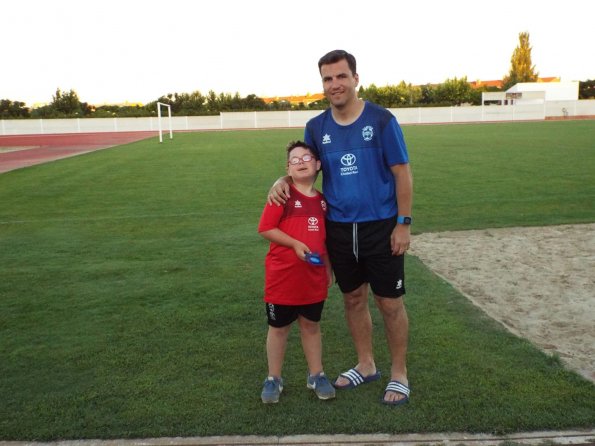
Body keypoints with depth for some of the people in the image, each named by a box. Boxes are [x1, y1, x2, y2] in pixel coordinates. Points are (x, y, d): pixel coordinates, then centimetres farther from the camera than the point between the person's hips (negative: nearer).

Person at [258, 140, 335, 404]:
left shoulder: (322, 200, 6)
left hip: (314, 278, 5)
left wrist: (328, 268, 16)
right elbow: (265, 229, -14)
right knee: (279, 327, 11)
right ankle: (273, 379, 26)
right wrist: (295, 244, -22)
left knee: (311, 325, 17)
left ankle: (316, 376, 32)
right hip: (282, 277, -4)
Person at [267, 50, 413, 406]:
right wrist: (284, 181, -8)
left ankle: (399, 375, 24)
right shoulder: (316, 127, 3)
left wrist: (403, 223, -10)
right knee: (353, 299, 15)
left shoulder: (381, 120, -9)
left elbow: (402, 173, -6)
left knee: (390, 302, 5)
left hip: (380, 226, -4)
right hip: (339, 228, 4)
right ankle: (366, 366, 35)